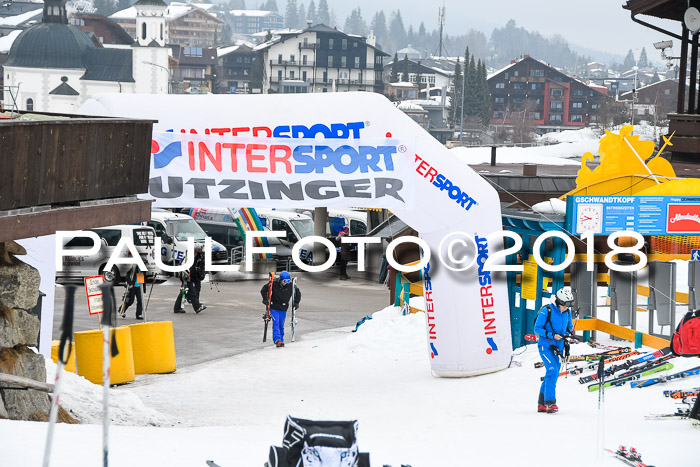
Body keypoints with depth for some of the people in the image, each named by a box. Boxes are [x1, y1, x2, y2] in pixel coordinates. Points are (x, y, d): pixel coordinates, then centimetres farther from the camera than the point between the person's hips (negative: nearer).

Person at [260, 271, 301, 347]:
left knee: (281, 325, 7)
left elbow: (298, 293, 10)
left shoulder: (291, 286, -8)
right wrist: (265, 299, -7)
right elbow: (263, 290, -1)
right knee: (276, 323, -13)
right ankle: (277, 340, -21)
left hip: (283, 309, 2)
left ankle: (281, 340, 17)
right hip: (274, 307, -2)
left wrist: (296, 303, 3)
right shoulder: (274, 284, -13)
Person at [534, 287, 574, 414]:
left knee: (553, 375, 8)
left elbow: (569, 327, 21)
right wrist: (552, 335, -22)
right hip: (545, 345, -7)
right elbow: (537, 328, -12)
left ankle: (541, 404, 20)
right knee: (553, 370, -22)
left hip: (558, 347, 7)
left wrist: (567, 334, -2)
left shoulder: (567, 312, 6)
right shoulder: (547, 310, -13)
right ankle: (550, 402, -21)